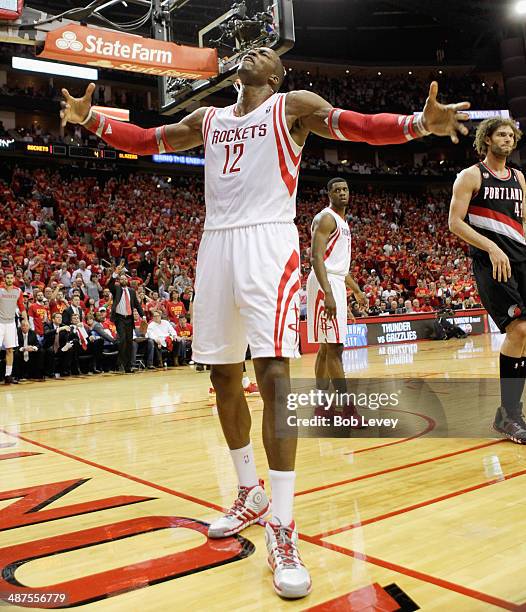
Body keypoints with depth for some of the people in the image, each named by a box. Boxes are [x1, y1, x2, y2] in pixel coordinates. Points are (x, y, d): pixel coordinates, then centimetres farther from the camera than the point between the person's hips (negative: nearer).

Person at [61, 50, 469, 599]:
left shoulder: (293, 106, 8)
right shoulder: (208, 119, 23)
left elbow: (356, 125, -6)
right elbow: (144, 140, 27)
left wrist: (420, 122, -23)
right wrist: (91, 119, 14)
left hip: (267, 242, -6)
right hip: (215, 244, 6)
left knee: (273, 373, -19)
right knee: (223, 377, 8)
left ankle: (282, 529, -14)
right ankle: (250, 494, 26)